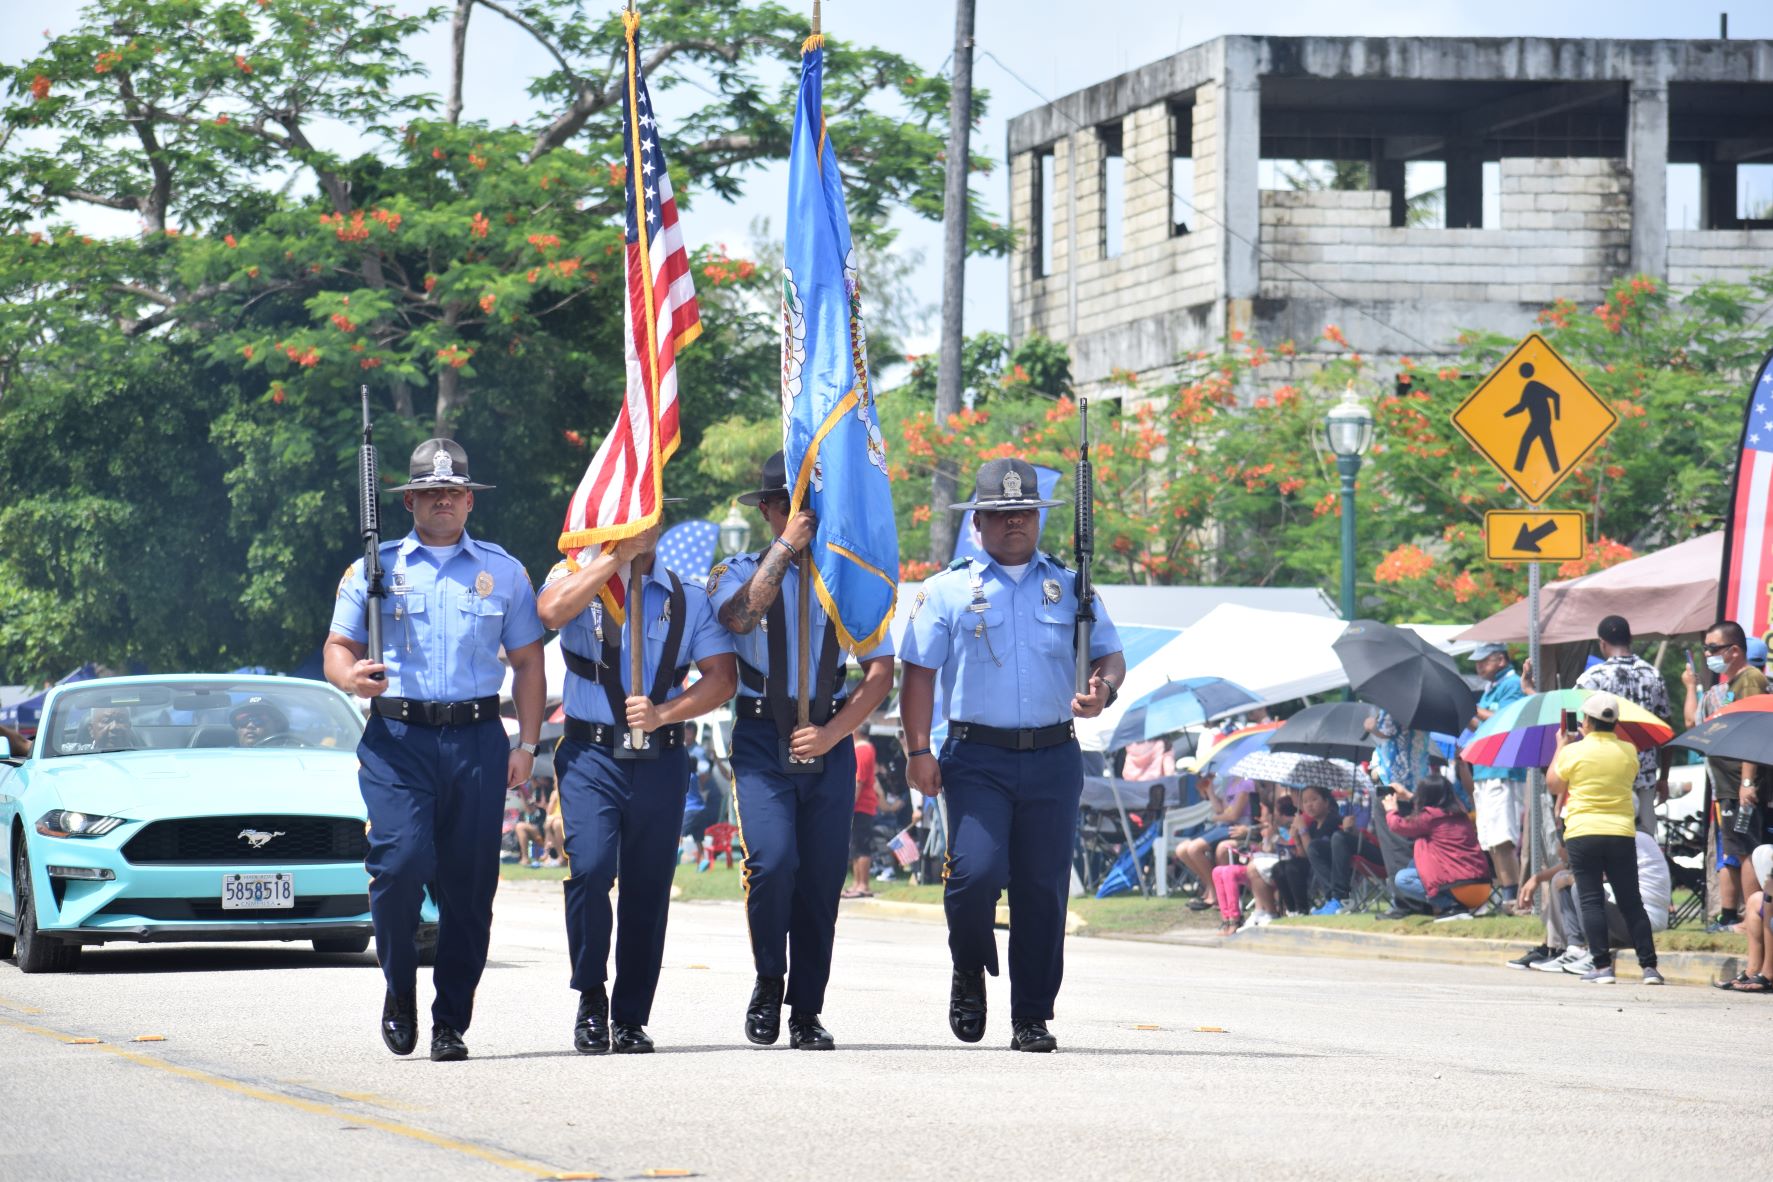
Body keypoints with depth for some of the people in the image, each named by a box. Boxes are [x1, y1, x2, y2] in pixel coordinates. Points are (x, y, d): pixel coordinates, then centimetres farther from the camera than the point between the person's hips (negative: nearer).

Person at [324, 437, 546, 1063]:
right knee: (401, 860, -19)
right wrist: (350, 676, -14)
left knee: (469, 882, -1)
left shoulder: (503, 571, 14)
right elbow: (338, 648, 11)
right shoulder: (375, 569, 11)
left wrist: (526, 744, 5)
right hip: (397, 736, -1)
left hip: (477, 739, 1)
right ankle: (400, 988, 4)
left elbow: (528, 663, 15)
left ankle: (451, 1022, 7)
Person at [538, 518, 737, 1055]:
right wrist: (617, 555, -13)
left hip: (660, 759, 2)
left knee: (648, 886, 3)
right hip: (591, 754, -2)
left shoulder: (686, 598, 11)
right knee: (589, 869, -18)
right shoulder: (577, 577, 6)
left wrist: (663, 713, -10)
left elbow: (722, 675, 5)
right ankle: (591, 1000, -2)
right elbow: (551, 610, -18)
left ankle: (631, 1018, 13)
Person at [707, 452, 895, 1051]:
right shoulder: (738, 572, 6)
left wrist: (831, 734, -8)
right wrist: (787, 545, -15)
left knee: (822, 879, 0)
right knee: (772, 863, -19)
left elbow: (880, 670, 5)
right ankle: (768, 983, 2)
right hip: (762, 738, -2)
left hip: (828, 743, 2)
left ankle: (806, 1013, 11)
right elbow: (740, 616, -18)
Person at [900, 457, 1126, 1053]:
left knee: (1044, 888, -1)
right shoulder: (949, 590, 7)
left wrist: (1101, 690, -10)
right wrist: (919, 751, -5)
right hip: (977, 758, -2)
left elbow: (1109, 656, 14)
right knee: (976, 872, -18)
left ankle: (1032, 1018, 8)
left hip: (1053, 758, 2)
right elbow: (919, 670, 5)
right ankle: (970, 974, 11)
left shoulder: (1068, 587, 14)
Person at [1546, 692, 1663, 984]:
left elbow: (1553, 785, 8)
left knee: (1591, 901, 1)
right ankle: (1649, 966, 0)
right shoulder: (1628, 752, 3)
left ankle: (1602, 966, -6)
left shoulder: (1573, 752, -5)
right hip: (1621, 833, 3)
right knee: (1631, 903, 6)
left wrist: (1561, 746, 20)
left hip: (1582, 833, -3)